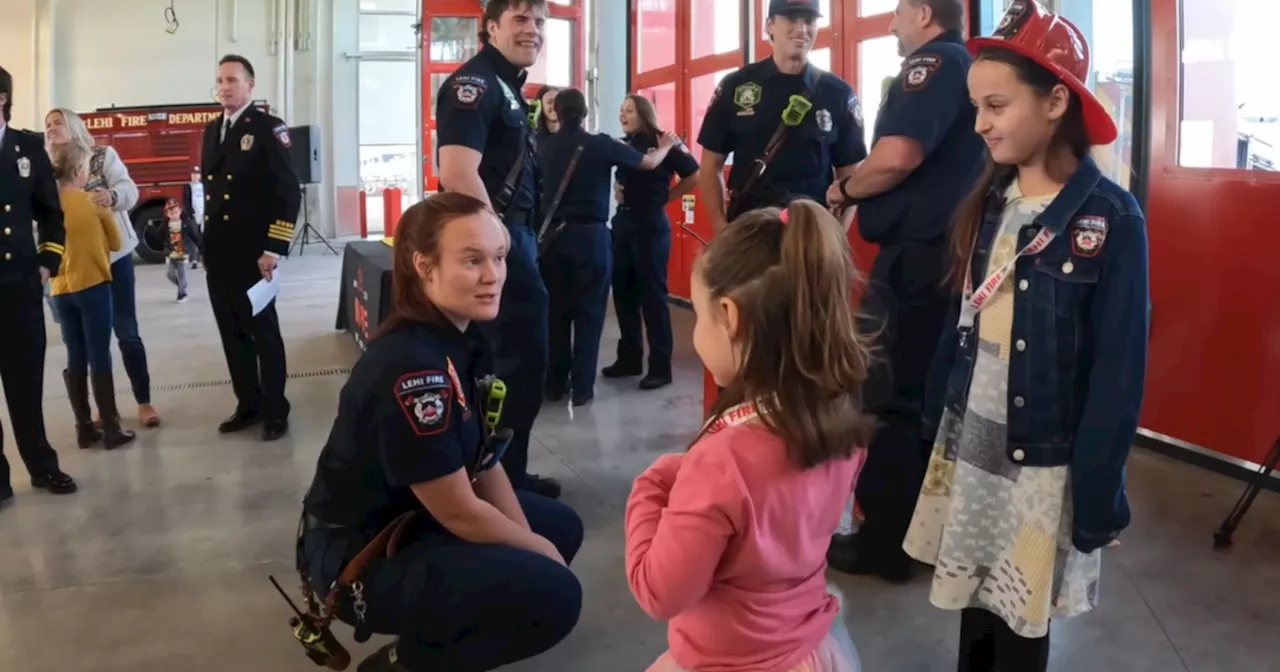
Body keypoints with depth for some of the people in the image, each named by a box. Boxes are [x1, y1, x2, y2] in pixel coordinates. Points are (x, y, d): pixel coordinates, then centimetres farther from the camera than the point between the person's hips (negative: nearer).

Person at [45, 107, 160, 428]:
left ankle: (144, 402, 6)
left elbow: (130, 190, -14)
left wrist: (112, 196, -37)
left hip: (113, 254, -3)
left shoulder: (103, 156, -1)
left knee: (126, 330, -2)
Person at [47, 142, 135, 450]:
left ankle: (84, 428, 14)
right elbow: (116, 243, 2)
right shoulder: (94, 202, -7)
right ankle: (111, 428, 1)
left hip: (61, 289, 4)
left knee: (76, 359, 10)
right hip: (92, 286, -4)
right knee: (99, 357, -1)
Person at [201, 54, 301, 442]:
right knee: (233, 333, 12)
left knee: (263, 332, 2)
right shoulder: (212, 130, 14)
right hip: (217, 254, 7)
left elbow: (289, 191, -13)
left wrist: (274, 249, -17)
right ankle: (249, 405, 24)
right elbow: (209, 186, 18)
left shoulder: (268, 128, -7)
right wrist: (205, 244, 14)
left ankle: (276, 411, 13)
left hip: (252, 254, -7)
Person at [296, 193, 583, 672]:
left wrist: (531, 541, -6)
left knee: (564, 527, 16)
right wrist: (540, 551, -8)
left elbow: (485, 464, 4)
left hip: (412, 519, 9)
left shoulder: (465, 341, -1)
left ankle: (428, 625, 15)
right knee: (554, 595, -18)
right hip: (359, 556, -9)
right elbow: (459, 512, -22)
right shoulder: (410, 367, -30)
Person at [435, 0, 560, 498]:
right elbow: (457, 175, -27)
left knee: (506, 359, 16)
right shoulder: (474, 82, -14)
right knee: (520, 360, -4)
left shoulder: (508, 87, 17)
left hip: (510, 237, 10)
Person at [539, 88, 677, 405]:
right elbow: (650, 162, 6)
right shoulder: (601, 145, -5)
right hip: (591, 235, -3)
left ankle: (555, 383, 18)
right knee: (588, 312, 4)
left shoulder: (543, 148, 2)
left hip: (552, 235, 3)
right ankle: (582, 387, 5)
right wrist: (666, 146, 26)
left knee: (555, 310, 11)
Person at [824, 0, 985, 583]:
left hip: (915, 257, -9)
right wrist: (860, 183, 14)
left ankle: (886, 542, 8)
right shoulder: (969, 70, 18)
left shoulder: (934, 62, -12)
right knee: (926, 396, 16)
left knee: (883, 400, 0)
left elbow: (897, 157, -26)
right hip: (946, 254, 10)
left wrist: (844, 190, -8)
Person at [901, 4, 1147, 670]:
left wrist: (1097, 495, -13)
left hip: (1043, 463, -5)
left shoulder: (1110, 217, -14)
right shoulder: (988, 203, 3)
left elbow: (1119, 371, -13)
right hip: (969, 446, 5)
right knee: (975, 613, 17)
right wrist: (933, 429, 10)